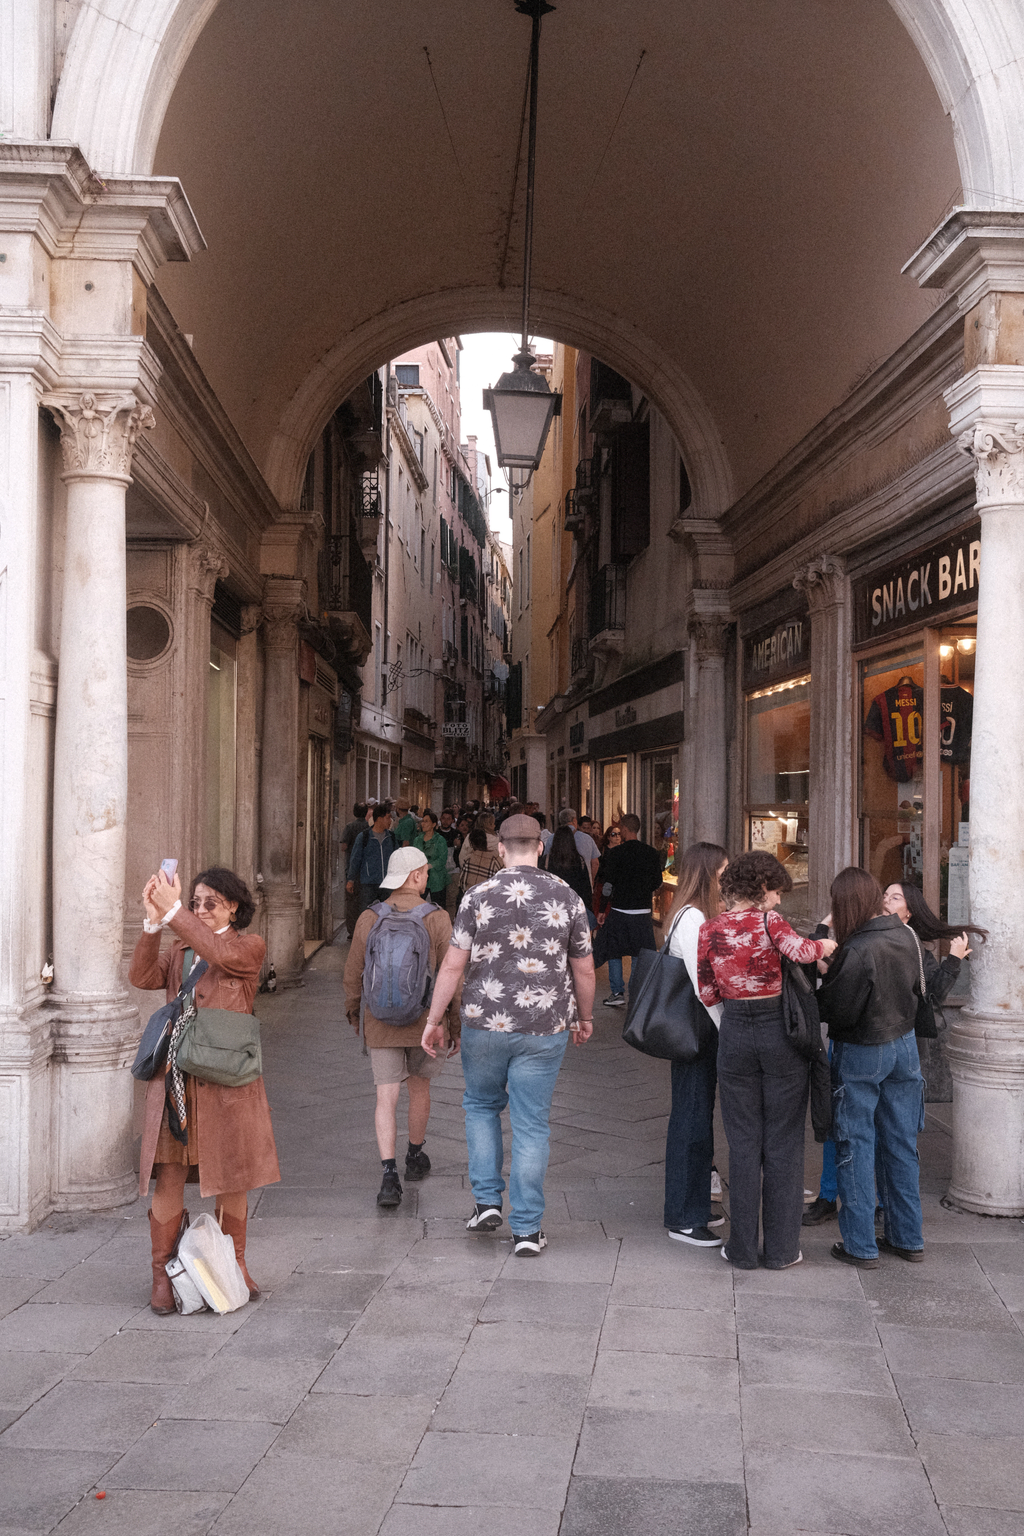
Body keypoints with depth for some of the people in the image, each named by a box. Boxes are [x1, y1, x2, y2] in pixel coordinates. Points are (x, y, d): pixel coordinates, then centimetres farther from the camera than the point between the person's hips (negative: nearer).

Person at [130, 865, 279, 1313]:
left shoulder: (249, 947, 3)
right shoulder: (178, 951, 15)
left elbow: (220, 954, -20)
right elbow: (142, 977, -4)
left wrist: (173, 911, -24)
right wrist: (153, 923, -18)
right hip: (174, 1078, 3)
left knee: (231, 1176, 8)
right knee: (168, 1176, 0)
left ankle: (234, 1265, 25)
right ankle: (163, 1274, 10)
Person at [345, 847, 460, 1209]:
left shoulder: (369, 920, -5)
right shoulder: (437, 919, -10)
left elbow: (353, 975, 2)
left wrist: (353, 1014, 20)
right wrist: (456, 1026, 3)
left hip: (381, 1024, 0)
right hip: (426, 1022, 0)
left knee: (387, 1098, 0)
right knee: (419, 1086, 21)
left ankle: (389, 1175, -14)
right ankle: (415, 1158, 38)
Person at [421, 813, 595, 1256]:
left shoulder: (478, 896, -5)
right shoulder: (567, 898, -2)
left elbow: (453, 965, -4)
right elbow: (584, 971, 4)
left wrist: (434, 1020, 6)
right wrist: (585, 1017, 20)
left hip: (485, 1024, 0)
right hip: (545, 1028, 0)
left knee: (481, 1105, 22)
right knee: (531, 1124, 7)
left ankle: (487, 1201, 17)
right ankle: (527, 1230, 10)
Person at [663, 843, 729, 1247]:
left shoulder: (697, 915, 13)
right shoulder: (693, 918, -19)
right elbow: (703, 986, -22)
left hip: (700, 1029, 10)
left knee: (697, 1118, 17)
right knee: (693, 1120, -2)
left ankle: (693, 1208, 29)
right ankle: (684, 1218, 7)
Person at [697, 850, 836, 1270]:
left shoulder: (710, 929, 3)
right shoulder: (768, 921, -9)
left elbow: (707, 994, 7)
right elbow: (801, 951, -26)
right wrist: (824, 944, -6)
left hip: (735, 1034, 3)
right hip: (781, 1032, -3)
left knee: (743, 1143, 11)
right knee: (783, 1143, 7)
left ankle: (743, 1247, 13)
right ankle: (781, 1249, 12)